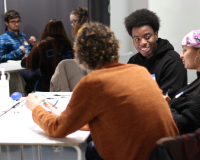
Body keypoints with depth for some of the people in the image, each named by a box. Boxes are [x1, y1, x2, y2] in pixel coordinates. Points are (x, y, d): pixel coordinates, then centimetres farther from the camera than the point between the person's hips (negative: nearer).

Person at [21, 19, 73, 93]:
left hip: (49, 86, -5)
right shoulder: (68, 43, -2)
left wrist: (24, 60, 19)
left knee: (28, 86, 21)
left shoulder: (43, 44, -11)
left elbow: (30, 65, -6)